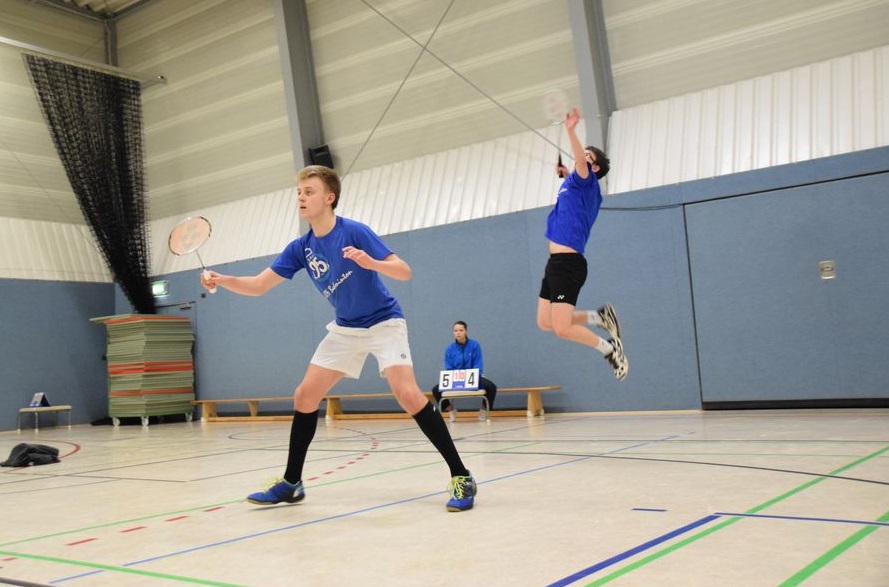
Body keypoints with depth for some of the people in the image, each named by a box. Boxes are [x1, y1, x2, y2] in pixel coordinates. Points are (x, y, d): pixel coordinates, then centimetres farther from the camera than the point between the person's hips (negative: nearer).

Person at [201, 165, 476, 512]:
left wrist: (371, 262, -40)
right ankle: (291, 483, 15)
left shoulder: (354, 232, -19)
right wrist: (222, 280, -19)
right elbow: (258, 285, -1)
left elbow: (405, 271, -22)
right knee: (304, 397, 1)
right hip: (345, 329, 6)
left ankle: (461, 477, -14)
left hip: (384, 323, -6)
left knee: (407, 394, -24)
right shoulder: (301, 248, -2)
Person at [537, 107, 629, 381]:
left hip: (568, 263, -9)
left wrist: (571, 130, -40)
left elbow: (581, 165, -30)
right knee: (545, 323, 9)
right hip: (556, 263, 9)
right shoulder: (576, 185, 19)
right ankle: (599, 317, 16)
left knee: (562, 328, -13)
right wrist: (565, 175, 33)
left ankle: (610, 349, 5)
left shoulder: (587, 182, -5)